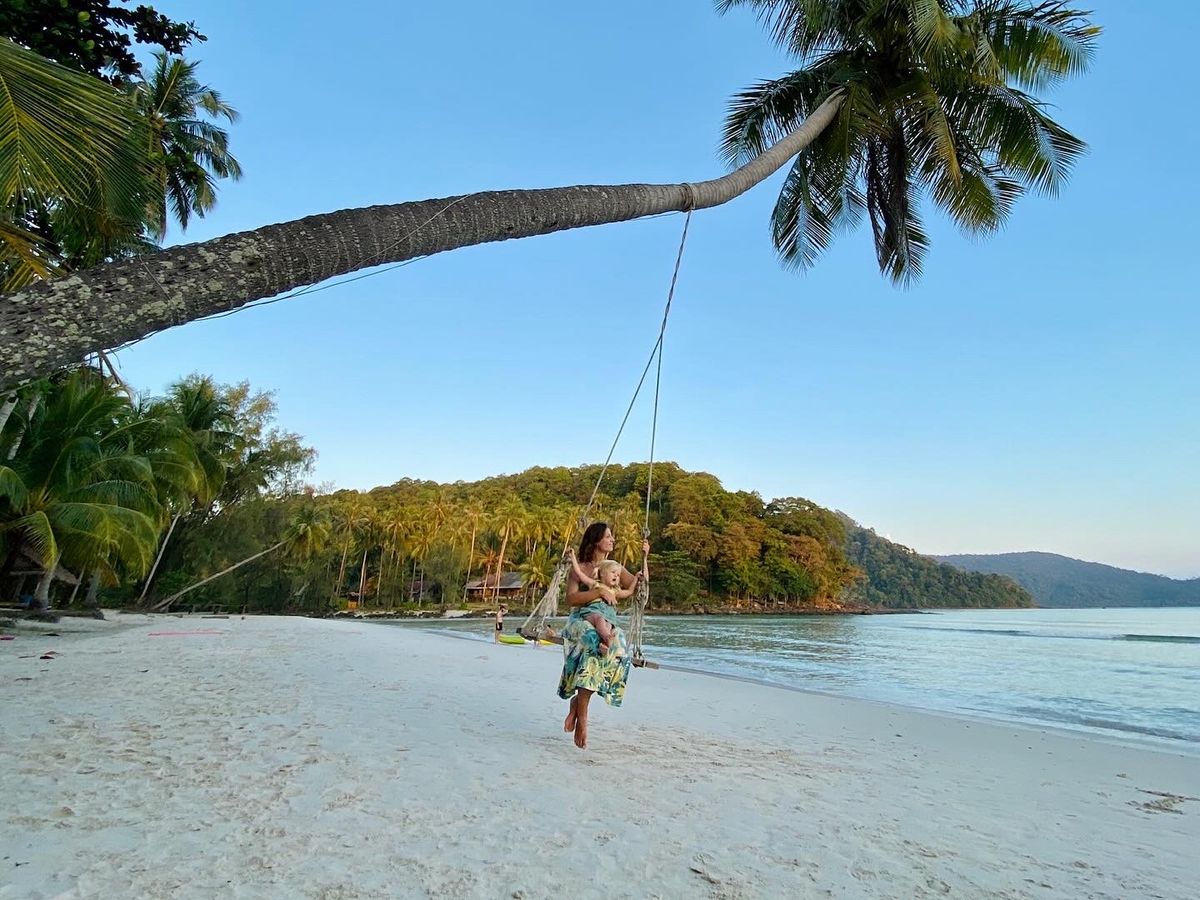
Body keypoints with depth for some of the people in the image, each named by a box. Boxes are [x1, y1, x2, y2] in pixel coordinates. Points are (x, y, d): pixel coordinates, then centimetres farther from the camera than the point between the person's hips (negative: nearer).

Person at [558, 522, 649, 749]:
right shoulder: (579, 568, -1)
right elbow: (571, 598, -13)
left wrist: (644, 558, 0)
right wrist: (599, 592, -21)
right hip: (580, 622, -5)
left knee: (617, 647, -25)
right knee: (597, 643, -35)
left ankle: (577, 701, -7)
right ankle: (582, 714, -20)